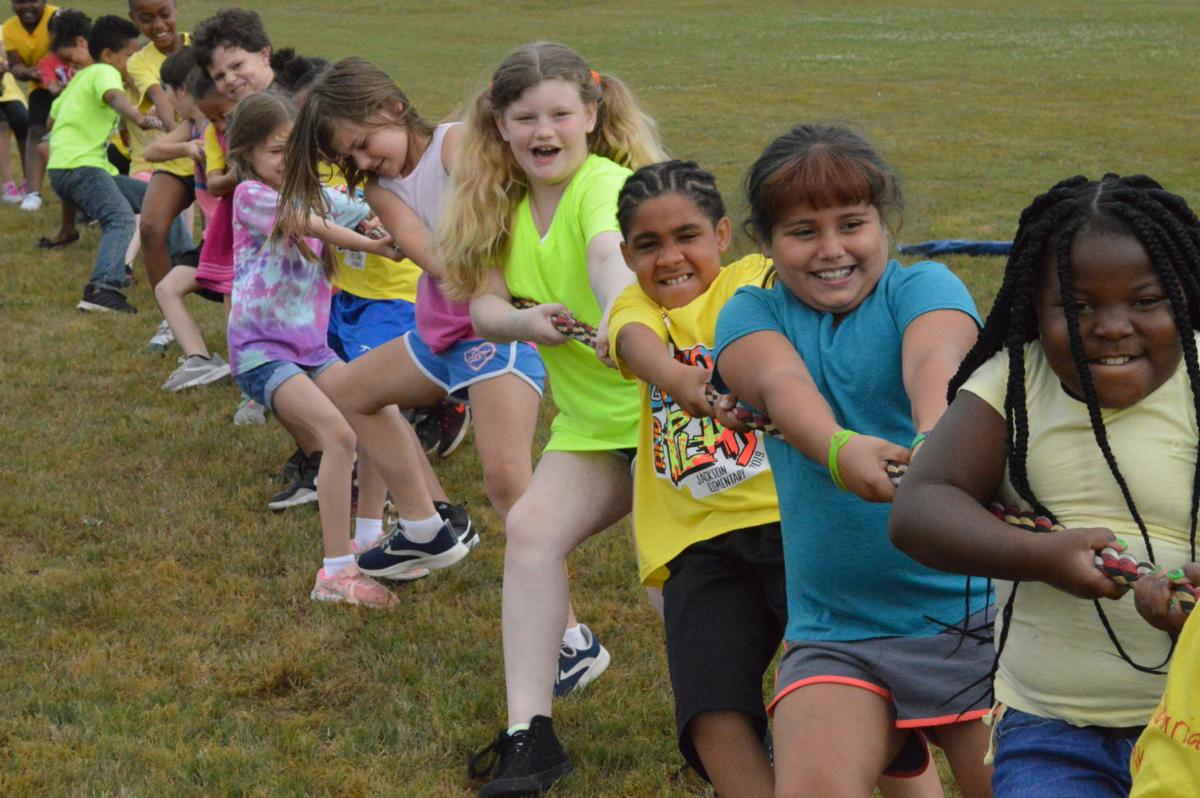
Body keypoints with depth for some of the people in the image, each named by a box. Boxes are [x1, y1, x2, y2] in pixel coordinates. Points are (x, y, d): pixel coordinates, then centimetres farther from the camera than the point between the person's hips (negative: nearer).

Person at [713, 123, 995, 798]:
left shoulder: (922, 287, 3)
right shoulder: (753, 313, 8)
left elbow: (936, 361, -20)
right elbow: (779, 380, -16)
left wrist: (937, 437, -44)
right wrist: (838, 448, -39)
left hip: (973, 613, -1)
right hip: (835, 634, 1)